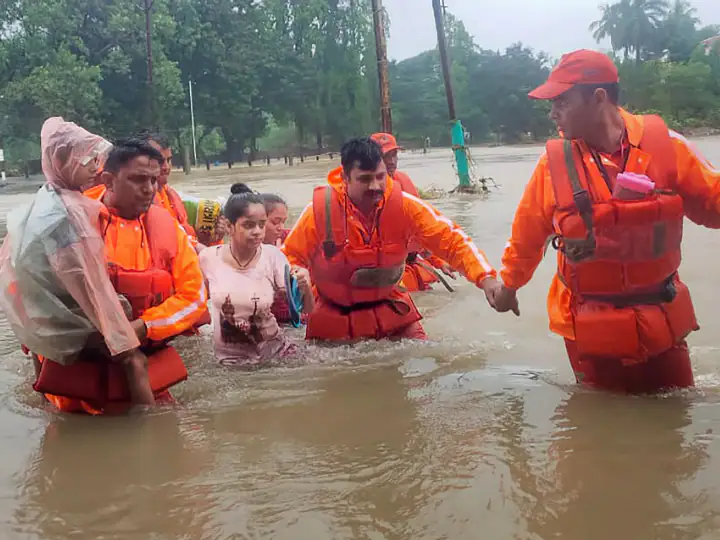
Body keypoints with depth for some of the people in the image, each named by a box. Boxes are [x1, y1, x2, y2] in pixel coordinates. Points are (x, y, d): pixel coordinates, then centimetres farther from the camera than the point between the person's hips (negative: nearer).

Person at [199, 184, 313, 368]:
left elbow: (304, 310, -11)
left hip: (272, 352, 0)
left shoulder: (273, 256, -9)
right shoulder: (208, 258, -8)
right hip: (228, 357, 0)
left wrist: (304, 288, -26)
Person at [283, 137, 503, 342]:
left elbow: (451, 240, -13)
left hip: (390, 312, 1)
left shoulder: (404, 205, -16)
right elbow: (291, 257, -6)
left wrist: (484, 277, -26)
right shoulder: (320, 210, -18)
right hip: (335, 321, -1)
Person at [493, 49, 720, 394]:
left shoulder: (664, 146, -9)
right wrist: (509, 285, 18)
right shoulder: (555, 162, -8)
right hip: (590, 329, -1)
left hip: (661, 324, 1)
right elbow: (527, 234, 6)